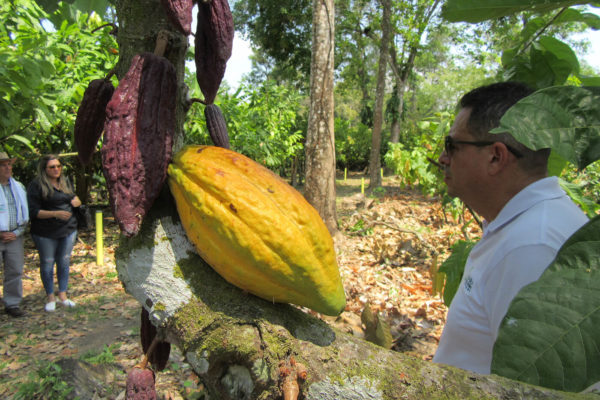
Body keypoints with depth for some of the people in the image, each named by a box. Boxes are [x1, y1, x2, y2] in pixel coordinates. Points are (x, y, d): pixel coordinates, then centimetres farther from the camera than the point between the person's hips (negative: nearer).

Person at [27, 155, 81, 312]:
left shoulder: (65, 181, 9)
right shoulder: (36, 185, -9)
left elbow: (72, 198, 23)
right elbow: (34, 211, -13)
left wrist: (76, 201, -1)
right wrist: (56, 213, -25)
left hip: (68, 229, 5)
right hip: (46, 233, -5)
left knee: (64, 262, 11)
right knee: (47, 264, 6)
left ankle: (63, 296, 23)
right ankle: (50, 297, 22)